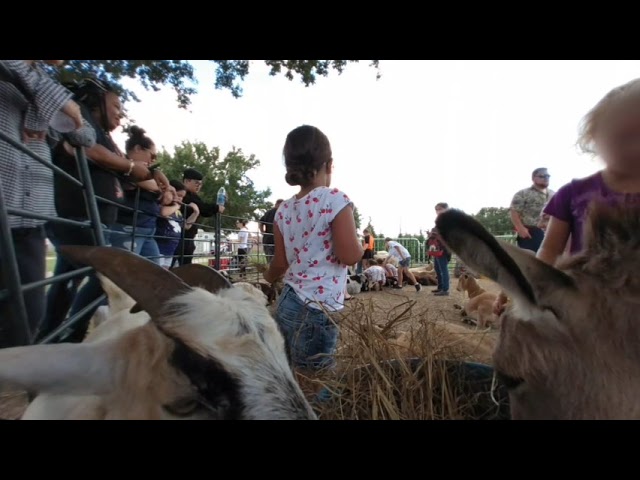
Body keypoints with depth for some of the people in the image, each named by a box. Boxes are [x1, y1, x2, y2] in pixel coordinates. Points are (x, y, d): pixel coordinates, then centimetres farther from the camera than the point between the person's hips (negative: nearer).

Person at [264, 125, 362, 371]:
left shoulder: (284, 209, 6)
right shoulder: (335, 199, -12)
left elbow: (281, 263, 12)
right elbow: (349, 256, -16)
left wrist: (268, 276, 34)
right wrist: (360, 244, 7)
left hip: (286, 303, 7)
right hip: (316, 310, -6)